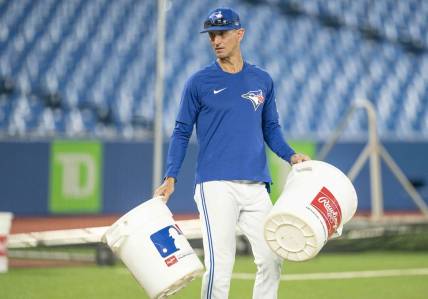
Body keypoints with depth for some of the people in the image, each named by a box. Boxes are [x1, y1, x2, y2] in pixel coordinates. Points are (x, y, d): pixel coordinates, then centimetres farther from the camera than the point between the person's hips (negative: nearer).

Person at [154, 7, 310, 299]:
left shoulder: (263, 80, 12)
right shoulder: (199, 82, 3)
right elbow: (182, 133, 5)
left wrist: (291, 155, 2)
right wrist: (170, 179, -5)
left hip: (256, 186, 4)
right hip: (215, 186, -4)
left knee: (271, 259, 0)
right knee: (219, 265, -9)